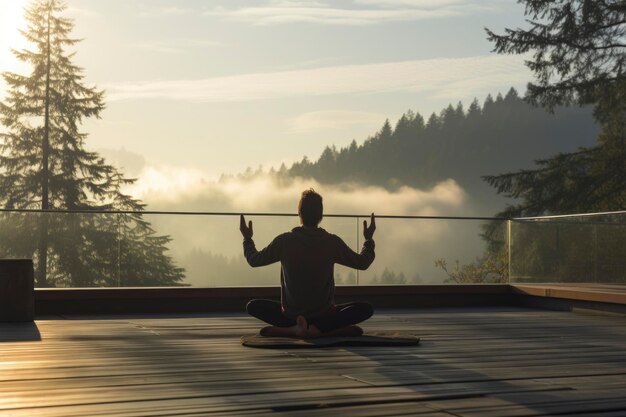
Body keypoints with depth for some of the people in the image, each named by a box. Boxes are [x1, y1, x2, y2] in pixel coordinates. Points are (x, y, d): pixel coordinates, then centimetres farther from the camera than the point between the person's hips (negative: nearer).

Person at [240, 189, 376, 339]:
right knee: (366, 309, 14)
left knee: (253, 306, 20)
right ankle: (320, 329, -9)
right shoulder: (332, 242, -9)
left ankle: (293, 328, -6)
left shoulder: (284, 241, -9)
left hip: (291, 315, 1)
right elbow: (363, 263, 4)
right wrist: (369, 239, 21)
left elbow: (253, 260, 5)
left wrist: (247, 239, 23)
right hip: (324, 315, -1)